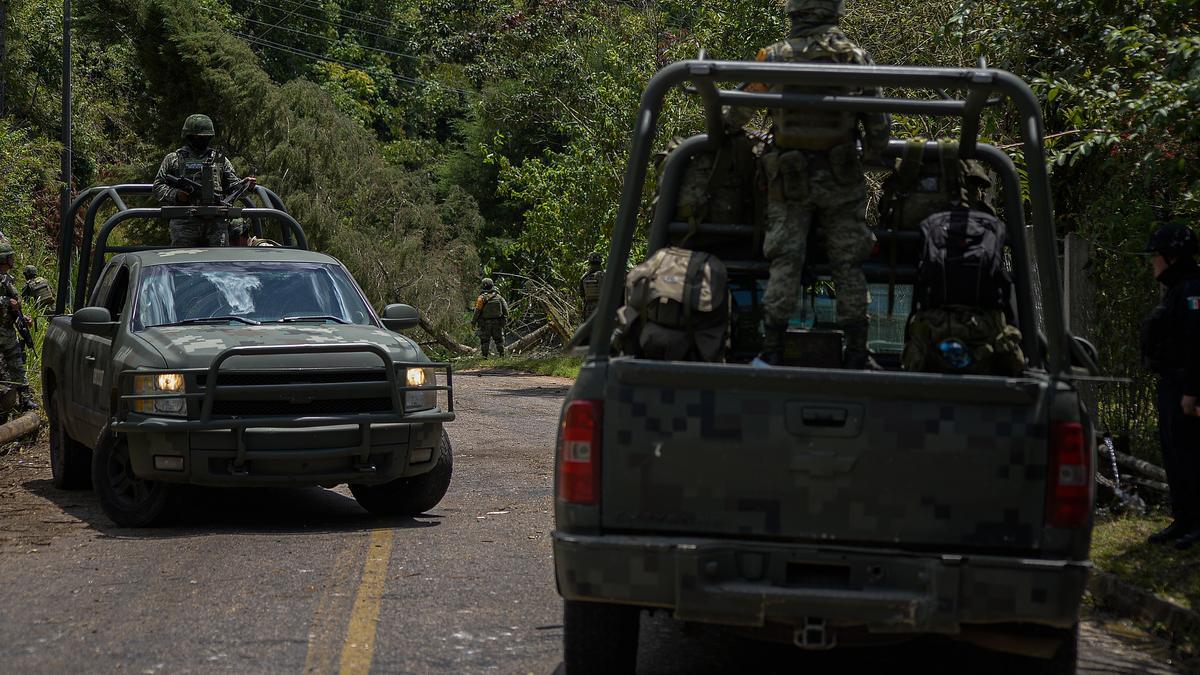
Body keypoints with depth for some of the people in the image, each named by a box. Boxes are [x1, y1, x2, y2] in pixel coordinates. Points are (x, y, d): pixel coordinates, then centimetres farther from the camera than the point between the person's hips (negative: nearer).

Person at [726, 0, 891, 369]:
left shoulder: (775, 58, -5)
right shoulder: (857, 58, -3)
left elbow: (737, 112, 6)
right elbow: (879, 124, -1)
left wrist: (723, 129, 28)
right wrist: (871, 158, 17)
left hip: (789, 182, 0)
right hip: (842, 180, 0)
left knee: (785, 265, 2)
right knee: (848, 266, 6)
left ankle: (772, 352, -4)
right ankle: (857, 354, 7)